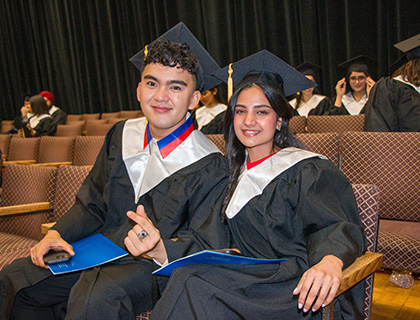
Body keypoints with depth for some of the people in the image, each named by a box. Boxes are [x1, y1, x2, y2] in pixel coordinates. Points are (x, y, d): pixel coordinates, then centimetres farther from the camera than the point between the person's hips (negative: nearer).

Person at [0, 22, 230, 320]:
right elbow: (93, 203, 11)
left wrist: (158, 247, -35)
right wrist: (57, 233, -6)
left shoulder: (208, 166, -13)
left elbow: (207, 245, -15)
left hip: (159, 264, -6)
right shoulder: (122, 136, 5)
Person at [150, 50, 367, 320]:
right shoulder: (238, 170, 14)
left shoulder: (305, 171, -6)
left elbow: (337, 227, -17)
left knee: (194, 283, -28)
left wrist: (330, 260, -40)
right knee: (189, 276, -26)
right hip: (253, 275, 6)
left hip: (299, 290, -5)